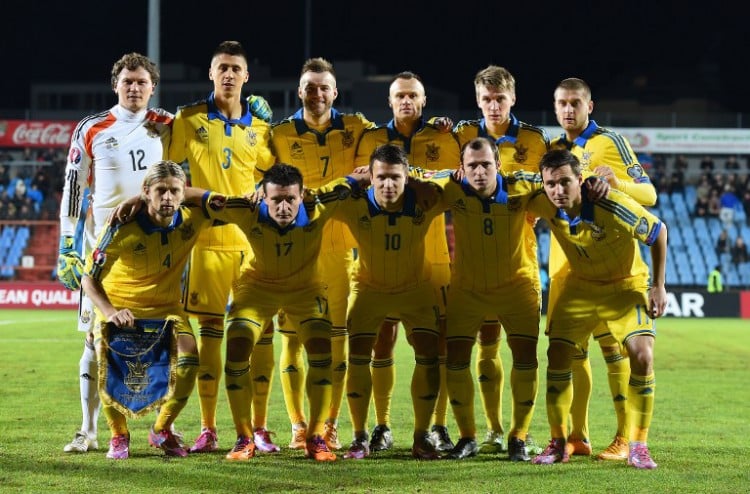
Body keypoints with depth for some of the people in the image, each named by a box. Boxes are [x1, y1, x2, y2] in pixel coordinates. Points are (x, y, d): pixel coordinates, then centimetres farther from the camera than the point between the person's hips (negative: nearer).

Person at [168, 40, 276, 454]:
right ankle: (207, 430, 6)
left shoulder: (259, 130, 11)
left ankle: (258, 428, 6)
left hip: (253, 239, 2)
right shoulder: (189, 120, 3)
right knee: (210, 330, 0)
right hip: (209, 238, -2)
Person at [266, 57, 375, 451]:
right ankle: (298, 426, 5)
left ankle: (330, 425, 9)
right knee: (293, 335, -2)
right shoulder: (281, 135, 3)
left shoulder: (355, 128, 5)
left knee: (337, 336, 2)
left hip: (339, 245, 1)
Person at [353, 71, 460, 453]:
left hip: (432, 253, -1)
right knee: (382, 338, 0)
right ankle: (382, 426, 8)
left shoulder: (442, 140, 5)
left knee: (439, 338, -3)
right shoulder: (371, 140, 9)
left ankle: (438, 426, 6)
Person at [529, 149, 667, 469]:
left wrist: (658, 286, -14)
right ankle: (558, 443, 8)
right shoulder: (544, 206, -20)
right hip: (580, 285, 3)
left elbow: (658, 232, -16)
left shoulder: (613, 207, -32)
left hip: (626, 284, -3)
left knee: (642, 356, -19)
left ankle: (638, 444, -6)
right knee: (558, 356, -7)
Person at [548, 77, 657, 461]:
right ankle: (577, 436, 11)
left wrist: (618, 183, -26)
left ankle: (625, 438, -3)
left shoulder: (609, 142, -2)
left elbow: (649, 194, -7)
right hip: (563, 260, 6)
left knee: (611, 343, -6)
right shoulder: (551, 149, 15)